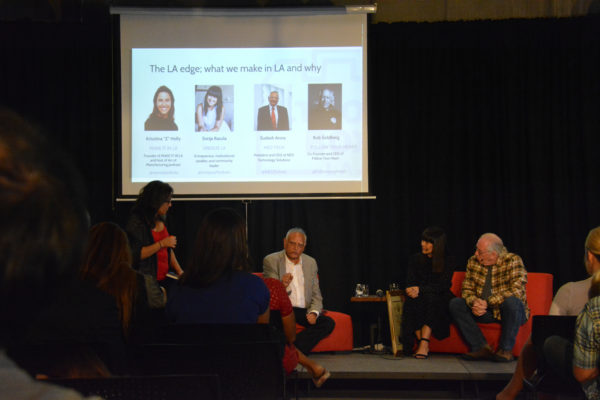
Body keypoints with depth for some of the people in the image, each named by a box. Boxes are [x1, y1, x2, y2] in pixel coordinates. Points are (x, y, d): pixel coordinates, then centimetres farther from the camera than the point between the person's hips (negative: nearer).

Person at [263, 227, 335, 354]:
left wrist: (313, 313, -7)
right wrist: (281, 286, -29)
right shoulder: (271, 260, 1)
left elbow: (316, 296, 15)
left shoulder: (311, 262, 14)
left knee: (328, 323, -22)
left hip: (304, 311, 5)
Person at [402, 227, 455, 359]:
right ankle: (420, 341, -36)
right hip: (419, 301, 2)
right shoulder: (415, 259, 8)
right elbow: (410, 283, 5)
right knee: (412, 300, -31)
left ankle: (424, 342, -43)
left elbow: (441, 286, -12)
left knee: (431, 298, -35)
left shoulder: (447, 263, 0)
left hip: (439, 302, -2)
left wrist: (420, 289, -25)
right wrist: (413, 291, -20)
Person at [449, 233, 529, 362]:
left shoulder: (513, 260, -14)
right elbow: (467, 289, 2)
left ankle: (506, 350, -20)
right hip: (484, 310, 5)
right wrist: (474, 302, -22)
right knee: (455, 304, -15)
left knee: (511, 301, -37)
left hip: (512, 311, -5)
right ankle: (481, 348, -18)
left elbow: (517, 290, -25)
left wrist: (487, 302, -29)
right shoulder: (473, 262, 2)